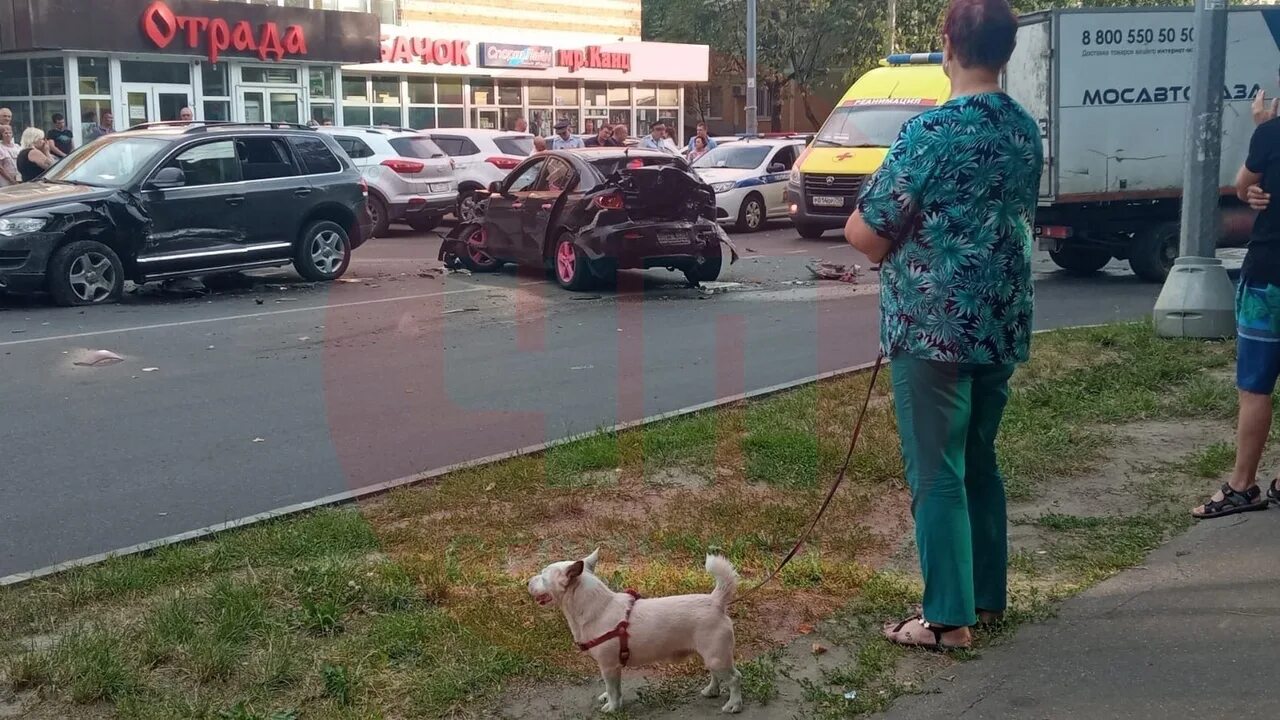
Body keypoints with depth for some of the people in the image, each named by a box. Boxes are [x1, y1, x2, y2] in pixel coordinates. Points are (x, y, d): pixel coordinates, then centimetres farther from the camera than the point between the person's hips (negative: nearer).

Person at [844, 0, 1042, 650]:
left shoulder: (932, 130, -16)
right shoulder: (1026, 131, 7)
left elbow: (864, 235, -15)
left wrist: (893, 244, 7)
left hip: (933, 325, -7)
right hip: (1002, 324, 7)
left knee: (936, 473, 1)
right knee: (978, 461, 18)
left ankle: (948, 617, 7)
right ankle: (988, 595, 28)